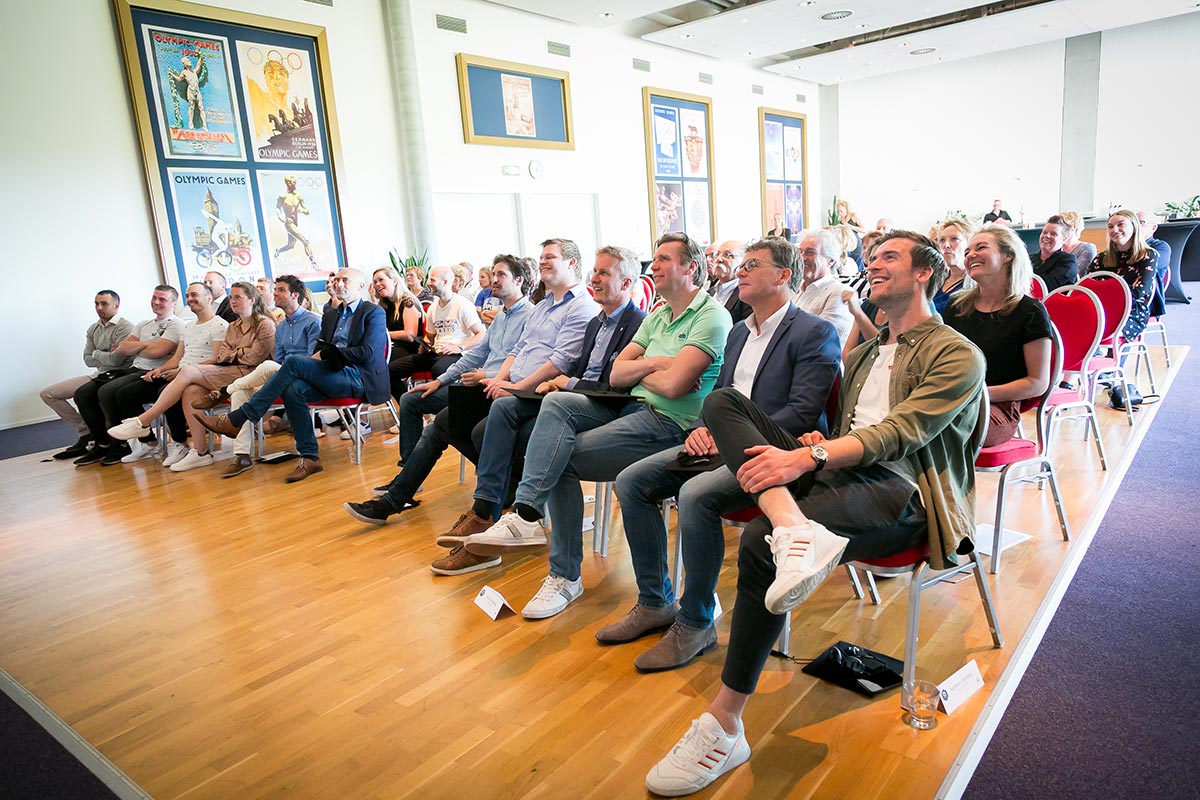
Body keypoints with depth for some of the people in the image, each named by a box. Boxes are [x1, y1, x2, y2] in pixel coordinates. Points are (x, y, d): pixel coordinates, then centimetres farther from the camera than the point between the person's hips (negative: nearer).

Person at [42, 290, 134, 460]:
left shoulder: (125, 327, -10)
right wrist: (107, 354, -6)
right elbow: (88, 360, 9)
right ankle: (85, 431, 3)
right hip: (97, 375, 9)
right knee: (47, 393, 5)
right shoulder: (93, 328, 14)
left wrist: (96, 353, -1)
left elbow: (115, 359, -19)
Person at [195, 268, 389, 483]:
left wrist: (326, 354, -8)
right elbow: (320, 350, 21)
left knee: (294, 362, -25)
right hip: (332, 375, 6)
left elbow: (368, 353, -10)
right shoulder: (330, 315, 26)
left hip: (358, 377, -6)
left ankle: (237, 420, -21)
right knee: (293, 390, -27)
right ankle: (309, 458, -21)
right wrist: (318, 355, -4)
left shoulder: (374, 313, 4)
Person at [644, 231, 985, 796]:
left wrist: (808, 456, -26)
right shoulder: (866, 352, 29)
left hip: (900, 494, -7)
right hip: (837, 474, 7)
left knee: (759, 540, -34)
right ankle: (795, 529, -37)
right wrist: (816, 446, 1)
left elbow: (899, 433, -12)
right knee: (721, 400, -12)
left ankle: (724, 725, -21)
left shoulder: (959, 357, 3)